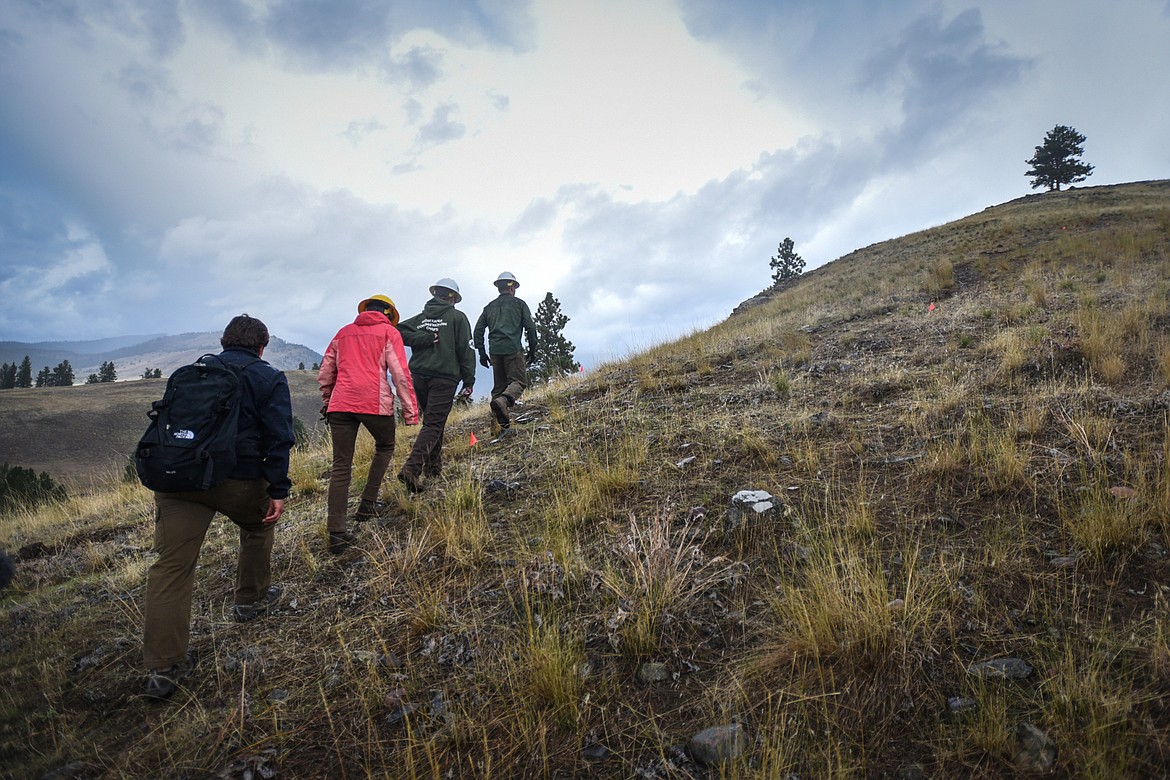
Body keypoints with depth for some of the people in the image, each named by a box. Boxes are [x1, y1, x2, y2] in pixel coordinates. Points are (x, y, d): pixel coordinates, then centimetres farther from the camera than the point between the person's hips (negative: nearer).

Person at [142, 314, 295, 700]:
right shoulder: (270, 379, 3)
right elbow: (278, 438, -6)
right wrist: (278, 490, -6)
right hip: (239, 479, -3)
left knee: (170, 567, 1)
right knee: (258, 525, 27)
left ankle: (164, 666, 1)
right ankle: (251, 599, 40)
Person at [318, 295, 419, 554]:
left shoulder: (343, 333, 21)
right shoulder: (389, 332, 8)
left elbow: (324, 374, 21)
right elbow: (400, 374, -2)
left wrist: (328, 401, 35)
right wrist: (410, 411, 0)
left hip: (340, 404, 3)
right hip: (375, 403, -3)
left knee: (341, 466, 4)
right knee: (385, 447, 24)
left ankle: (336, 532, 0)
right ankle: (367, 503, 19)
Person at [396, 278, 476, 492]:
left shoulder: (420, 317, 15)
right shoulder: (457, 317, 2)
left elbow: (398, 331, -2)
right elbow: (465, 350, -3)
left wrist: (425, 339, -5)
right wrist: (469, 381, 0)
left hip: (419, 376, 5)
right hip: (444, 377, -5)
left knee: (432, 420, 20)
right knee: (433, 424, -8)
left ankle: (433, 466, 24)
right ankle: (411, 469, -23)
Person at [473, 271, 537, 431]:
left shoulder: (490, 307, 19)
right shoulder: (519, 304, 8)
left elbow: (478, 330, 14)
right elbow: (530, 327, 1)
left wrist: (481, 352, 18)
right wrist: (532, 350, 8)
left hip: (494, 351, 5)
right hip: (512, 349, -4)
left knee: (499, 385, 11)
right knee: (518, 381, -3)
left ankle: (502, 424, 7)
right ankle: (503, 400, -34)